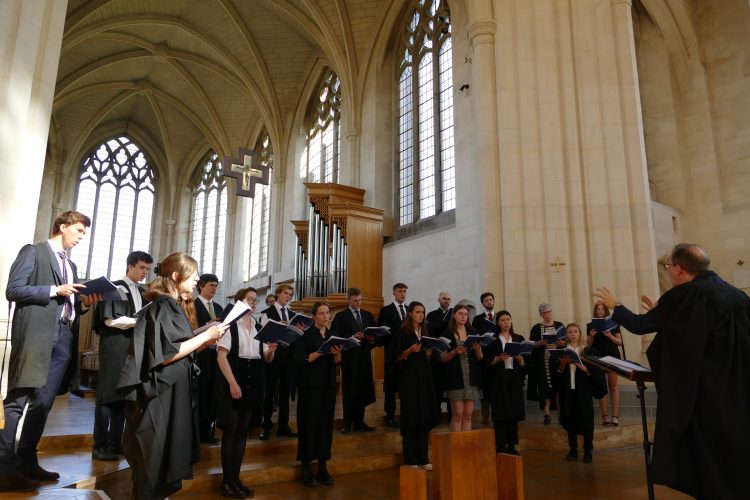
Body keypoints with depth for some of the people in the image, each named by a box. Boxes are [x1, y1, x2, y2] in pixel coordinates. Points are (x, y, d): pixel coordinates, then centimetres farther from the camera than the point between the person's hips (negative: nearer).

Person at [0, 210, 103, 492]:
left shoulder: (71, 265, 23)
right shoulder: (33, 252, 2)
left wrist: (84, 304, 3)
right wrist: (54, 290, -14)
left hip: (64, 339, 7)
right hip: (36, 336, -7)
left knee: (43, 404, 9)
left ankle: (27, 462, 17)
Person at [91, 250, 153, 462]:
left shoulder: (142, 292, 16)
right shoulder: (116, 287, -4)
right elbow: (111, 319, -13)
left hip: (134, 348, 7)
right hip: (115, 348, -6)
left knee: (125, 395, 8)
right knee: (108, 395, -2)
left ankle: (115, 443, 16)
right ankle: (100, 446, 5)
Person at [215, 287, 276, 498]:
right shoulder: (230, 324, -8)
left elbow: (266, 359, 12)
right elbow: (221, 356, -15)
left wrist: (270, 352, -12)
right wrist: (232, 383, -22)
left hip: (252, 384, 6)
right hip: (234, 382, -6)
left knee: (242, 431, 11)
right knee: (230, 431, 1)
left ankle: (236, 478, 21)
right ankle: (227, 481, 11)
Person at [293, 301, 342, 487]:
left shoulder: (333, 335, 12)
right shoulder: (305, 335, -4)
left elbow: (337, 362, 11)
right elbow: (299, 360, -12)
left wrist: (337, 353, -10)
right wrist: (320, 352, -20)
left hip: (328, 384, 5)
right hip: (311, 384, -5)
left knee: (326, 423, 6)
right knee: (309, 423, -3)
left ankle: (323, 467, 15)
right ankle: (306, 467, 7)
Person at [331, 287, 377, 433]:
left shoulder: (368, 315, 14)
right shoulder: (341, 316, -2)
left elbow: (375, 334, 12)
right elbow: (336, 337, -10)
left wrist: (372, 339, -9)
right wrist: (352, 337, -20)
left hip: (365, 357, 5)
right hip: (349, 357, -5)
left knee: (363, 389, 8)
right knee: (349, 390, 1)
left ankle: (359, 422, 20)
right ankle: (347, 423, 12)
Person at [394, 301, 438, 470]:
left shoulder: (425, 332, 14)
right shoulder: (402, 332, -3)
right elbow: (397, 357, -6)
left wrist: (429, 352, -2)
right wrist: (410, 350, -21)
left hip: (424, 377, 6)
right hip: (409, 378, -6)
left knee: (424, 418, 6)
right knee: (410, 418, -3)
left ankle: (422, 458, 13)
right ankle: (410, 459, 5)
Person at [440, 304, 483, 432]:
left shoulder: (473, 333, 10)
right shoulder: (447, 334, 1)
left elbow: (480, 358, 10)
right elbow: (443, 358, -1)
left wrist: (478, 349, -10)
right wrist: (454, 352, -18)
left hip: (471, 377, 3)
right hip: (455, 378, -3)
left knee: (468, 414, 5)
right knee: (458, 414, -4)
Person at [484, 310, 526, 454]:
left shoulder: (519, 339, 12)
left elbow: (526, 361, 9)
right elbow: (487, 361, -3)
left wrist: (521, 360, -11)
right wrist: (499, 358, -19)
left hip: (515, 379, 3)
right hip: (498, 379, -3)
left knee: (514, 412, 4)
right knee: (500, 413, -4)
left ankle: (511, 445, 14)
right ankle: (500, 446, 4)